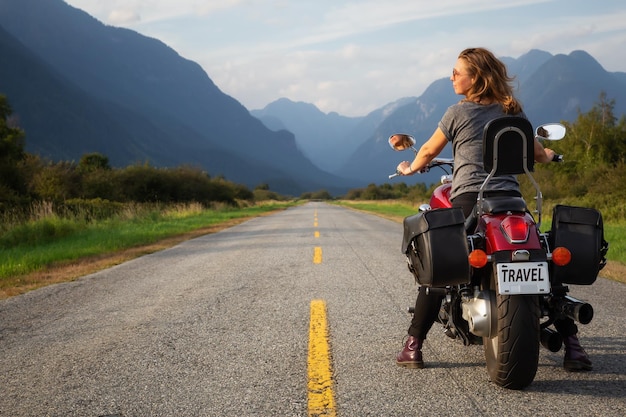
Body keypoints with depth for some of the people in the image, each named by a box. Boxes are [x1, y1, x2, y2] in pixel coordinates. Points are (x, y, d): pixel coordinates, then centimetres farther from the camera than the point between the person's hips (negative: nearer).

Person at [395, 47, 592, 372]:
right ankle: (571, 345, 6)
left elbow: (429, 151, 14)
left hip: (468, 201, -3)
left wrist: (411, 167, 35)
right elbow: (537, 152, 25)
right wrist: (547, 156, 49)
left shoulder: (458, 113, 3)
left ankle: (413, 346, 5)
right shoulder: (513, 111, 13)